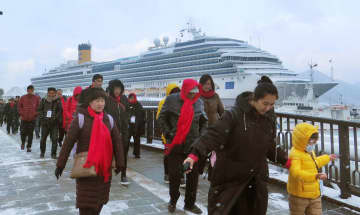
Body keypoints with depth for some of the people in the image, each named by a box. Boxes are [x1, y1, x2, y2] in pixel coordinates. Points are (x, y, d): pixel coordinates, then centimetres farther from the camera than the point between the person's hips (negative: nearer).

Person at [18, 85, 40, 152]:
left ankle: (29, 147, 10)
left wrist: (35, 114, -3)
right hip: (24, 119, 0)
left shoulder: (36, 98, 1)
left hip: (32, 119, 0)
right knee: (23, 132, 3)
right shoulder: (23, 98, 2)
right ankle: (23, 143, 31)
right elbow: (19, 106, 8)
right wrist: (21, 114, -2)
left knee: (30, 133, 1)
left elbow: (38, 107, 7)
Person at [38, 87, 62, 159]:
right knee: (43, 138, 8)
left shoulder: (58, 101, 1)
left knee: (54, 139, -5)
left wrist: (55, 117, -14)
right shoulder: (43, 101, 6)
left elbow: (60, 111, -1)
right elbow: (39, 110, 11)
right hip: (45, 122, 2)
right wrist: (42, 116, -3)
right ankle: (42, 152, 26)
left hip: (54, 123, -2)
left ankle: (53, 153, 6)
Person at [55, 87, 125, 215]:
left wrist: (119, 162, 6)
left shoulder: (108, 119, 4)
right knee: (86, 202, 0)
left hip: (104, 167, 4)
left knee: (100, 199, 13)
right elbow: (68, 142, -8)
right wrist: (60, 164, -7)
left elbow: (117, 141, 8)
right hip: (85, 167, -4)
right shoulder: (80, 118, -9)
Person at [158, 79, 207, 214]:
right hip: (175, 145, -3)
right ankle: (173, 200, 25)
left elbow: (204, 121, 16)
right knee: (175, 174, 2)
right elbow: (162, 118, 2)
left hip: (193, 145, 3)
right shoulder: (172, 100, -3)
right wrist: (168, 134, -6)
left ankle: (190, 203, 24)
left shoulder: (199, 102, 5)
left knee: (193, 175, 7)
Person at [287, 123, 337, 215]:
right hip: (299, 196, -8)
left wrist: (327, 158, 45)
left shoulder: (310, 152, 9)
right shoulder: (295, 155, -24)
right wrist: (315, 176, -49)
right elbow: (296, 173, -40)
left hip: (315, 195, 8)